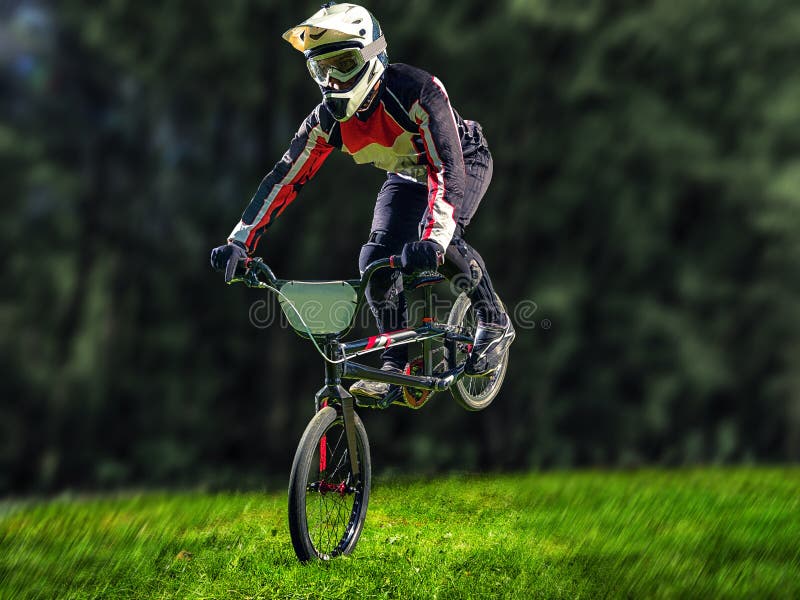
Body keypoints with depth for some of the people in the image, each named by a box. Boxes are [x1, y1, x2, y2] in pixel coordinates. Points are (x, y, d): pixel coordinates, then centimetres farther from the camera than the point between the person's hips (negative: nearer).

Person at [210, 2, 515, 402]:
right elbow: (285, 178, -18)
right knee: (376, 262, -16)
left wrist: (433, 240, -59)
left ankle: (494, 323, -9)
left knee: (438, 239, -32)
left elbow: (448, 171, -45)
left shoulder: (418, 91, -37)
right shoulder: (328, 119, -21)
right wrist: (239, 244, -28)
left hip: (465, 162, -5)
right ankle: (396, 366, -1)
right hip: (406, 175, 5)